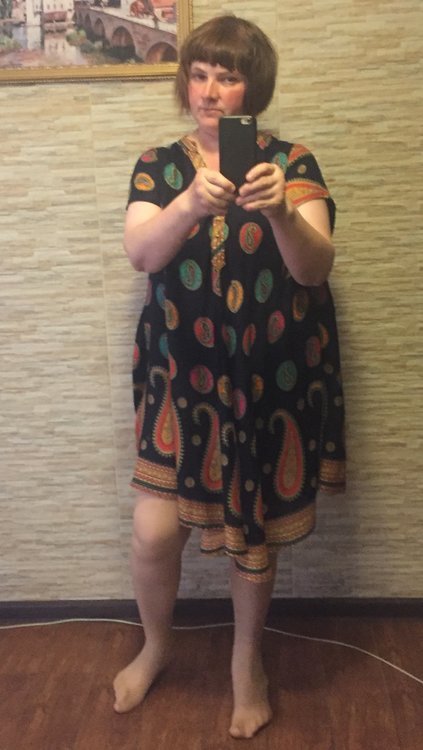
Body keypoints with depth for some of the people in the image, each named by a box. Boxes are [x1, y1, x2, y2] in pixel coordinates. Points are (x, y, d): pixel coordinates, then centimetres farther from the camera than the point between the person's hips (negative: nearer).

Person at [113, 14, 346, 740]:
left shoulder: (292, 162, -1)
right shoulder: (159, 165, 3)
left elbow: (315, 268, -15)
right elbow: (140, 253, -15)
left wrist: (281, 212, -35)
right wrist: (194, 201, -34)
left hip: (272, 376, 0)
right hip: (180, 372, 1)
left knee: (255, 529, 11)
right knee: (154, 532, -1)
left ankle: (247, 658, 40)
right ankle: (156, 645, 33)